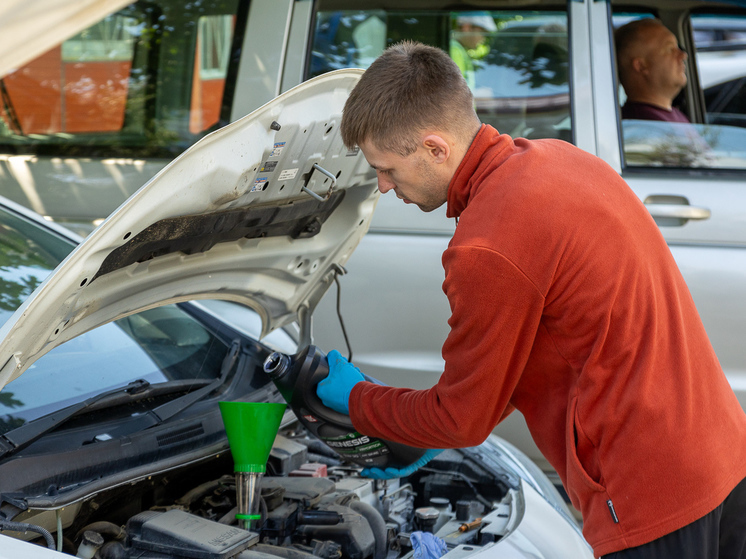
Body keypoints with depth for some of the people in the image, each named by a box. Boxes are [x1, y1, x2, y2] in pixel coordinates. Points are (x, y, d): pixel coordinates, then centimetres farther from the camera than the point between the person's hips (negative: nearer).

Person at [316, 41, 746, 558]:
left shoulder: (486, 251, -22)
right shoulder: (561, 159, 6)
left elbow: (463, 419, -7)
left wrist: (355, 400, 9)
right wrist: (440, 431, 20)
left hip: (653, 503, -9)